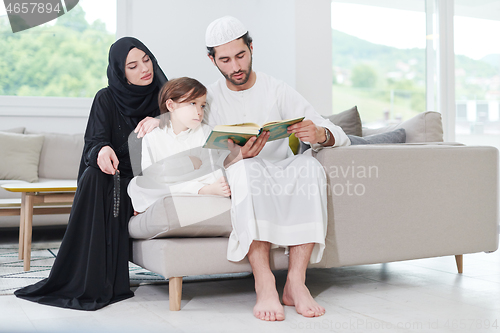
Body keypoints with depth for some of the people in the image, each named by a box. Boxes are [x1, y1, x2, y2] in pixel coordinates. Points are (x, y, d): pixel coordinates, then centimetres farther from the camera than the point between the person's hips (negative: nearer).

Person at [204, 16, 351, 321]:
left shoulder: (277, 91, 5)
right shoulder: (209, 99, 7)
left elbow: (340, 137, 0)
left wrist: (319, 134, -26)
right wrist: (239, 155, -25)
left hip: (282, 178, 1)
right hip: (238, 182, -1)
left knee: (310, 165, -32)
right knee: (245, 168, -35)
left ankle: (296, 281, -34)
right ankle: (264, 283, -40)